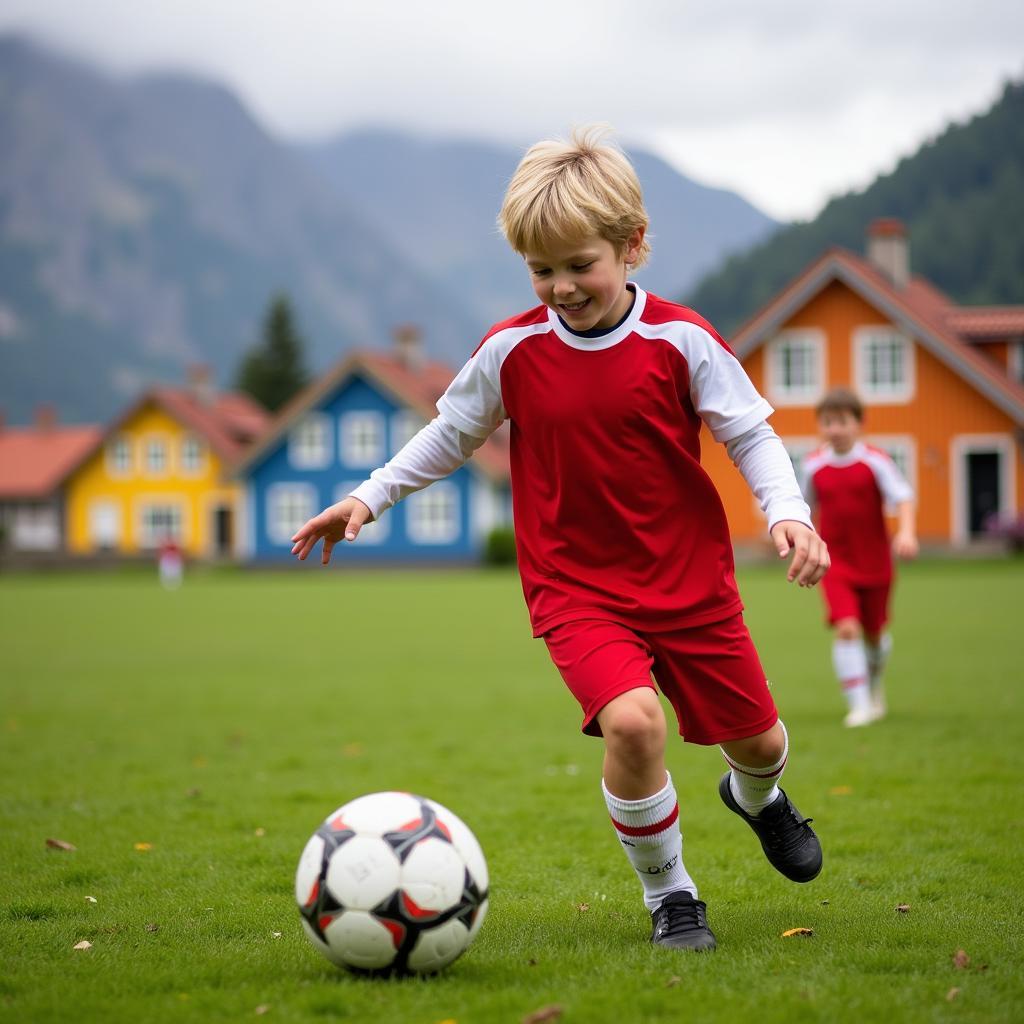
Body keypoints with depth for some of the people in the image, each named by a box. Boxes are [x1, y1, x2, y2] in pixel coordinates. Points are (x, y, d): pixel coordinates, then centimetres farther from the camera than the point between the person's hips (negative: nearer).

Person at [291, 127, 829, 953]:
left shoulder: (681, 342, -9)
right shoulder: (511, 351, -5)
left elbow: (749, 432, -2)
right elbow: (452, 433, 11)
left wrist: (787, 510, -18)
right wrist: (369, 497, 7)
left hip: (690, 577, 1)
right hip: (576, 587, -1)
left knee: (755, 735, 13)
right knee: (631, 721, -27)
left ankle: (757, 796, 55)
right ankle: (669, 895, -3)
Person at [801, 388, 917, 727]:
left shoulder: (875, 461, -9)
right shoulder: (814, 465, -1)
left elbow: (902, 497, -16)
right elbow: (806, 505, 15)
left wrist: (906, 532, -32)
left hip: (874, 562, 0)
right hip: (835, 563, 0)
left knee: (874, 633, 14)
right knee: (846, 628, -18)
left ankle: (875, 683, 45)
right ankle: (859, 704, -15)